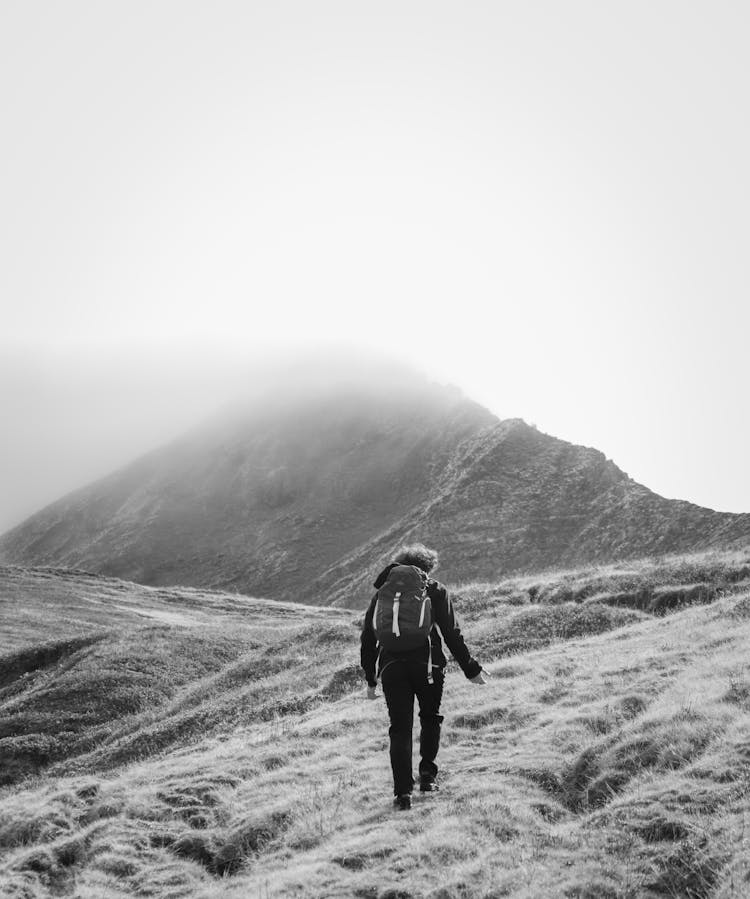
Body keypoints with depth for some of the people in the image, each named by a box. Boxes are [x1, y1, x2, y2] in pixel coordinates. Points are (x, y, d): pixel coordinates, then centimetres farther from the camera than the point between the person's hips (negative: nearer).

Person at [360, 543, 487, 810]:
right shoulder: (434, 590, 9)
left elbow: (367, 639, 17)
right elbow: (452, 633, 2)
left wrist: (371, 679, 23)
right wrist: (471, 669, 7)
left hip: (391, 667, 2)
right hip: (427, 664, -2)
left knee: (400, 728, 4)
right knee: (430, 717, 21)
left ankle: (402, 791, -4)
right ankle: (427, 773, 14)